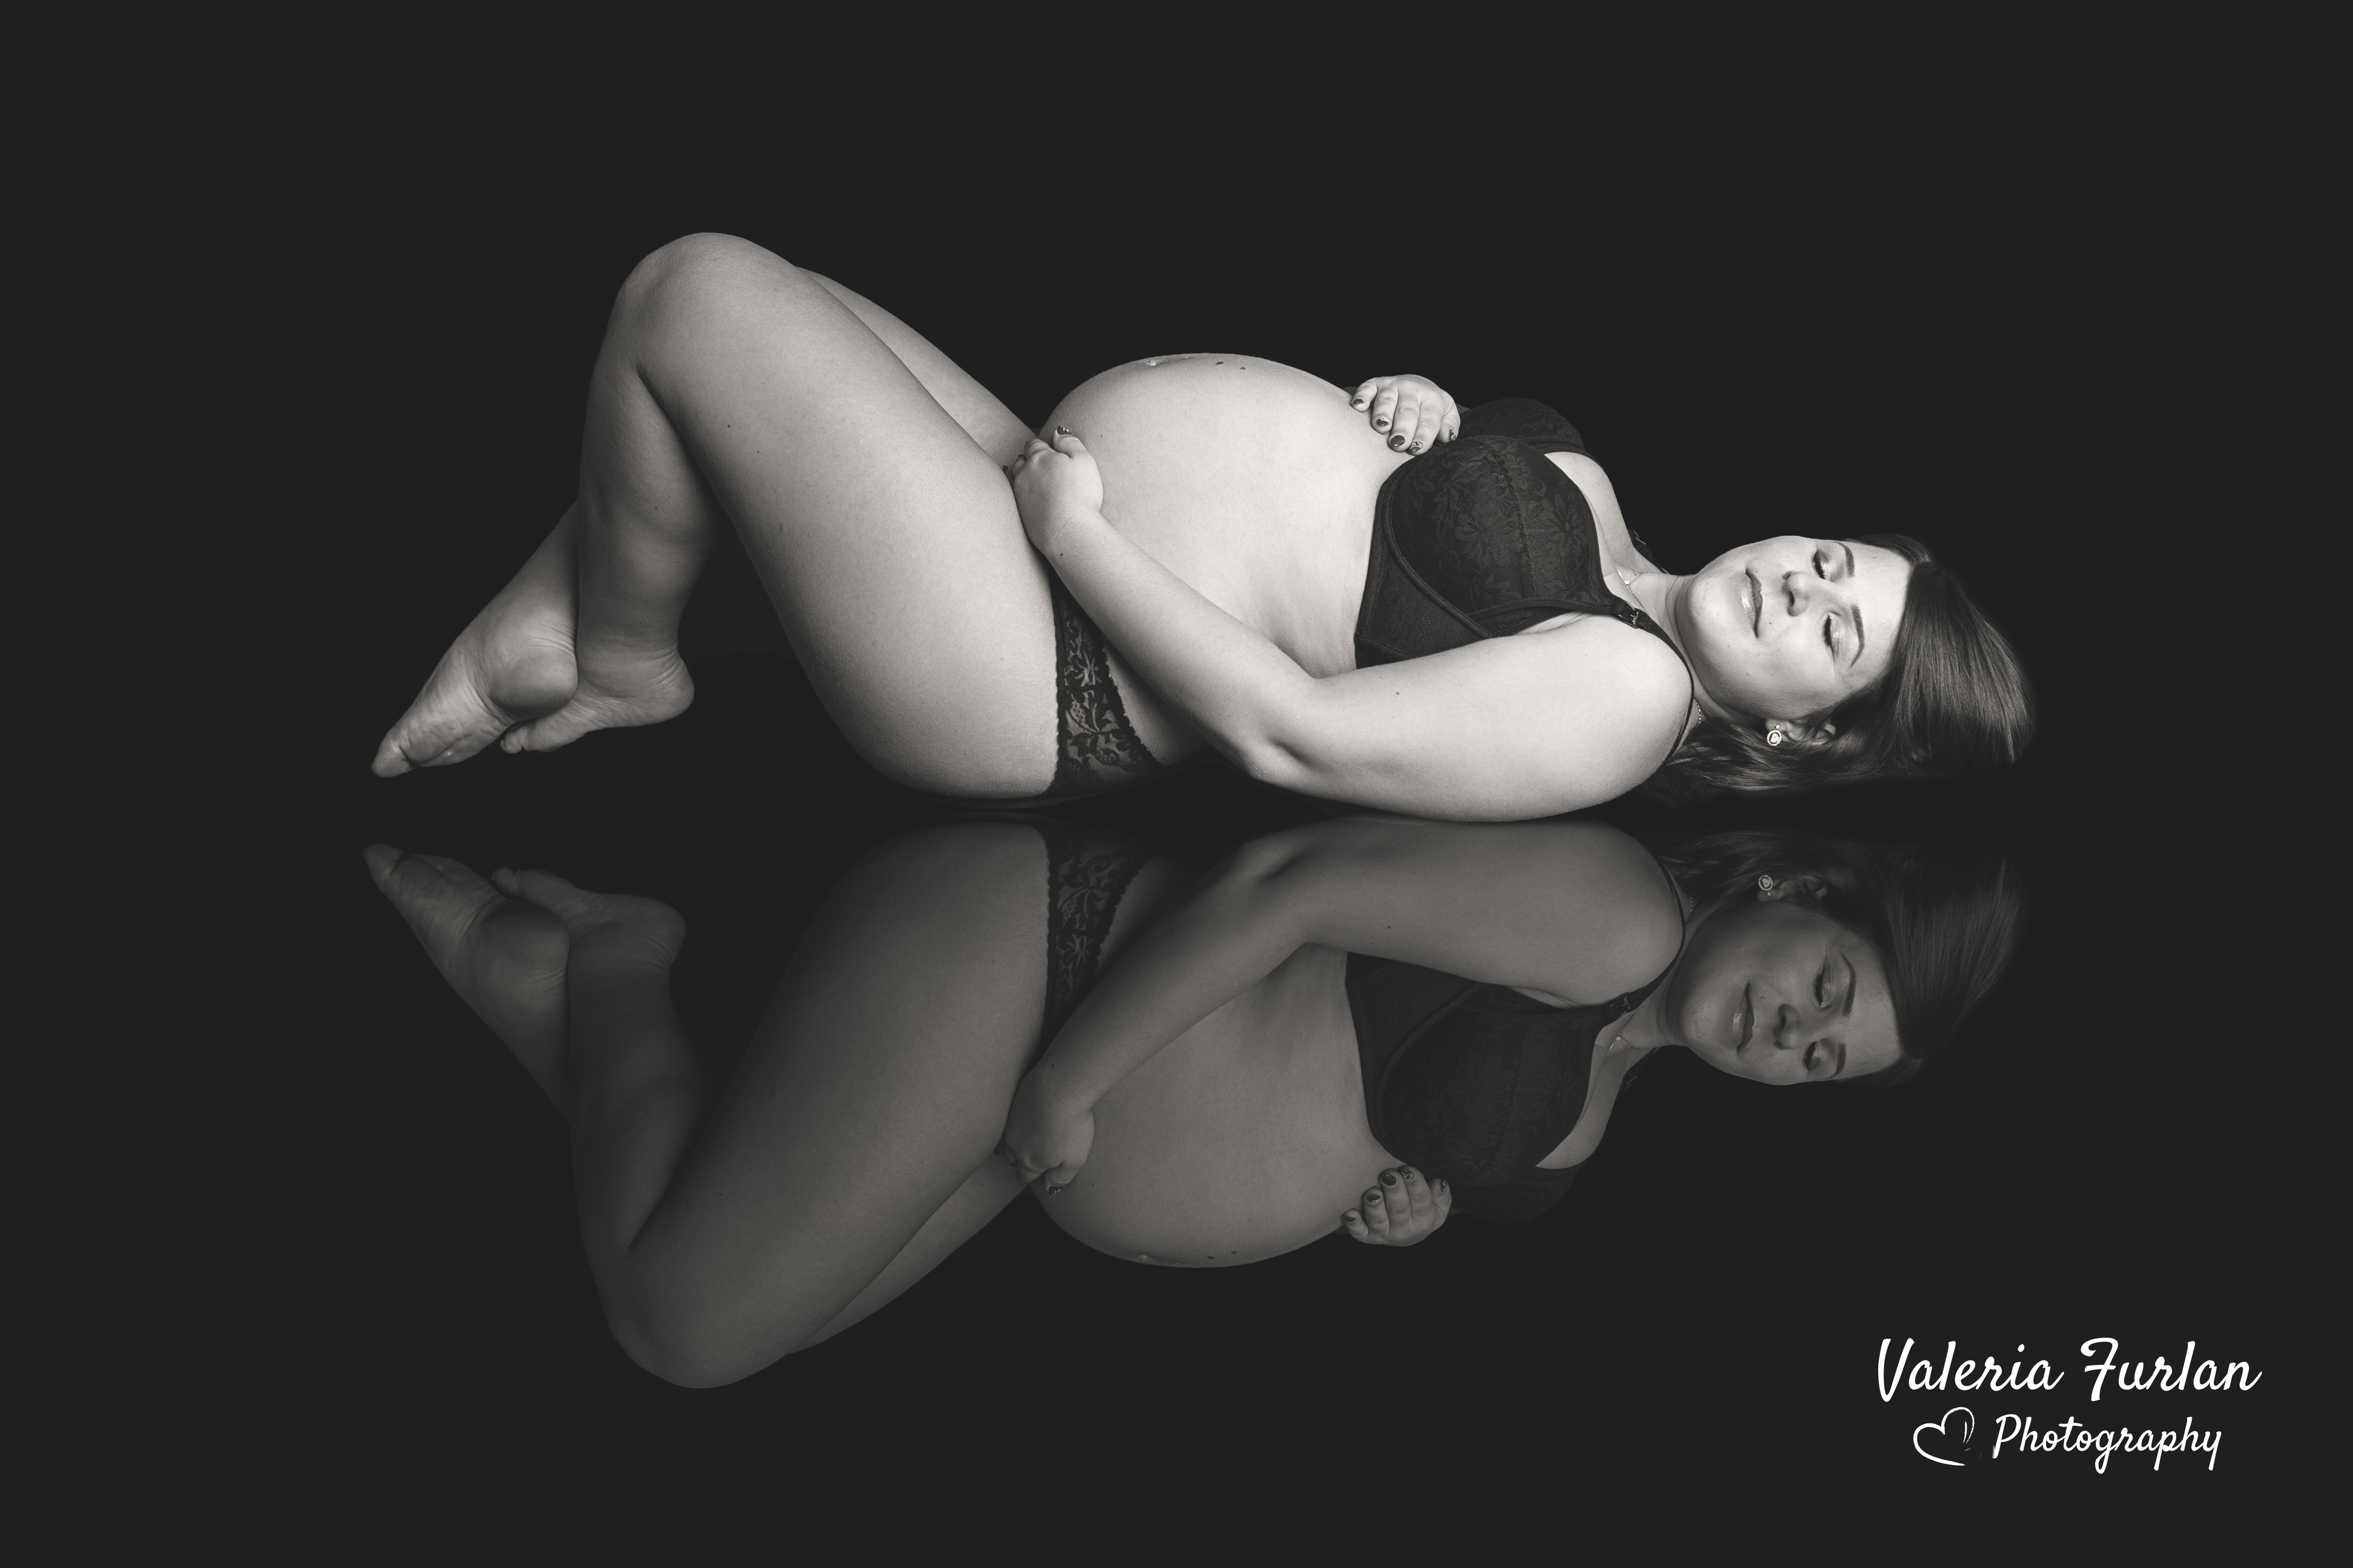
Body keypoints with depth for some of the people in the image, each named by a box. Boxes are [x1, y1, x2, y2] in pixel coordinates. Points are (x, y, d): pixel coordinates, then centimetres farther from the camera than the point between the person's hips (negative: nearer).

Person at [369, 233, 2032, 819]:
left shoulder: (1618, 699, -20)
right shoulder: (1585, 500, 7)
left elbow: (1293, 733, -26)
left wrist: (1077, 532, -22)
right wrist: (1415, 411, -3)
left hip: (1036, 671, -10)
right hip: (1059, 483, 10)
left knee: (690, 291, -14)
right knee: (749, 282, 13)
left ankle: (619, 665, 10)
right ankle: (537, 621, 19)